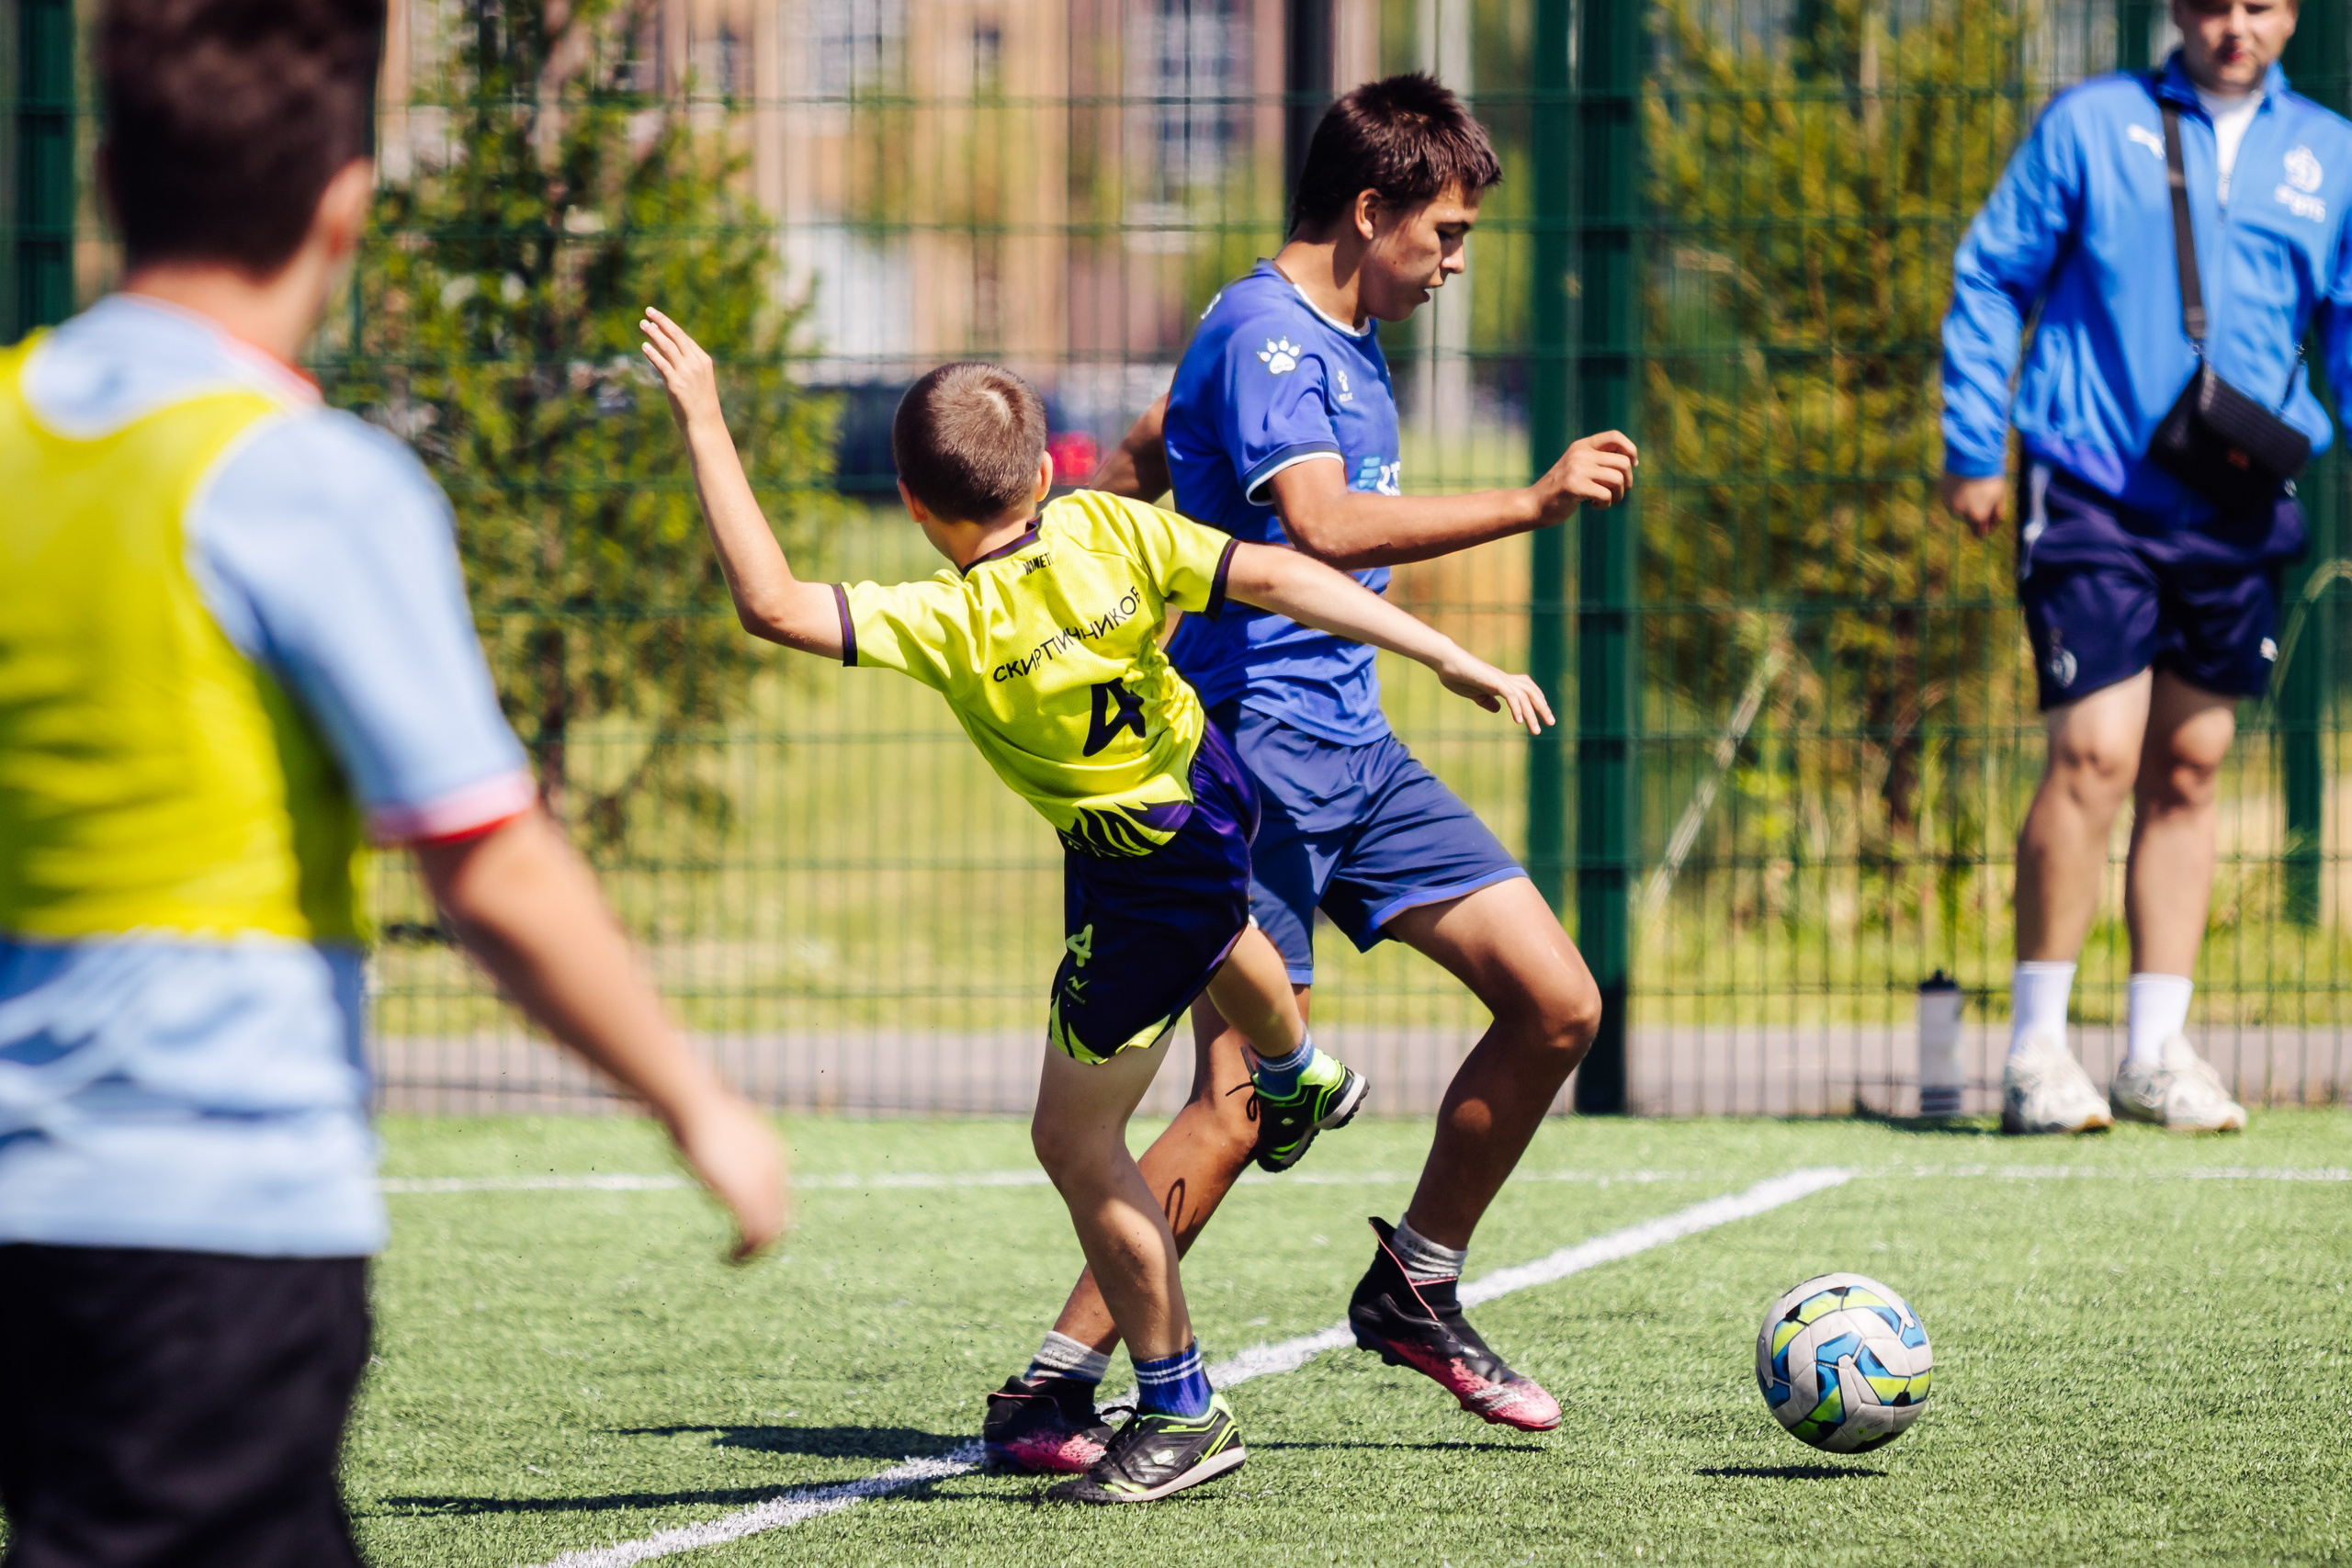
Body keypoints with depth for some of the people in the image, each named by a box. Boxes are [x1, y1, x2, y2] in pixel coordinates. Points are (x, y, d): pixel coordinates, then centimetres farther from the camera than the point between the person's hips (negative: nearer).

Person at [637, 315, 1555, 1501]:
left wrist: (704, 428, -31)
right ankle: (1296, 1073, 73)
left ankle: (1180, 1414, 12)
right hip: (1212, 788, 7)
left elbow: (771, 604, -35)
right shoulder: (1111, 531, -16)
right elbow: (1277, 578, -19)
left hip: (1138, 887, -7)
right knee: (1214, 931, 42)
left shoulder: (950, 625, -30)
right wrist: (1457, 661, -16)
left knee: (1075, 1139, 6)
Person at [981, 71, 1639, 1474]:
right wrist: (1530, 506, -32)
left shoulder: (1343, 340, 17)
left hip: (1354, 751, 9)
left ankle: (1413, 1291, 18)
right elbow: (1324, 527, -30)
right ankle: (1049, 1390, -9)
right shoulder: (1264, 334, -13)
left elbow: (1138, 465, 28)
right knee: (1245, 1104, -16)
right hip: (1255, 748, -9)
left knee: (1558, 1002, 3)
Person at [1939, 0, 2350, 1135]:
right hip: (2092, 492, -4)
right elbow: (1991, 277, 3)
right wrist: (1971, 450, -1)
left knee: (2187, 774, 9)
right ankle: (2035, 1050, -3)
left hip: (2237, 512, 4)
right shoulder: (2090, 127, 1)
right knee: (2095, 756, -11)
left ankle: (2156, 1052, 16)